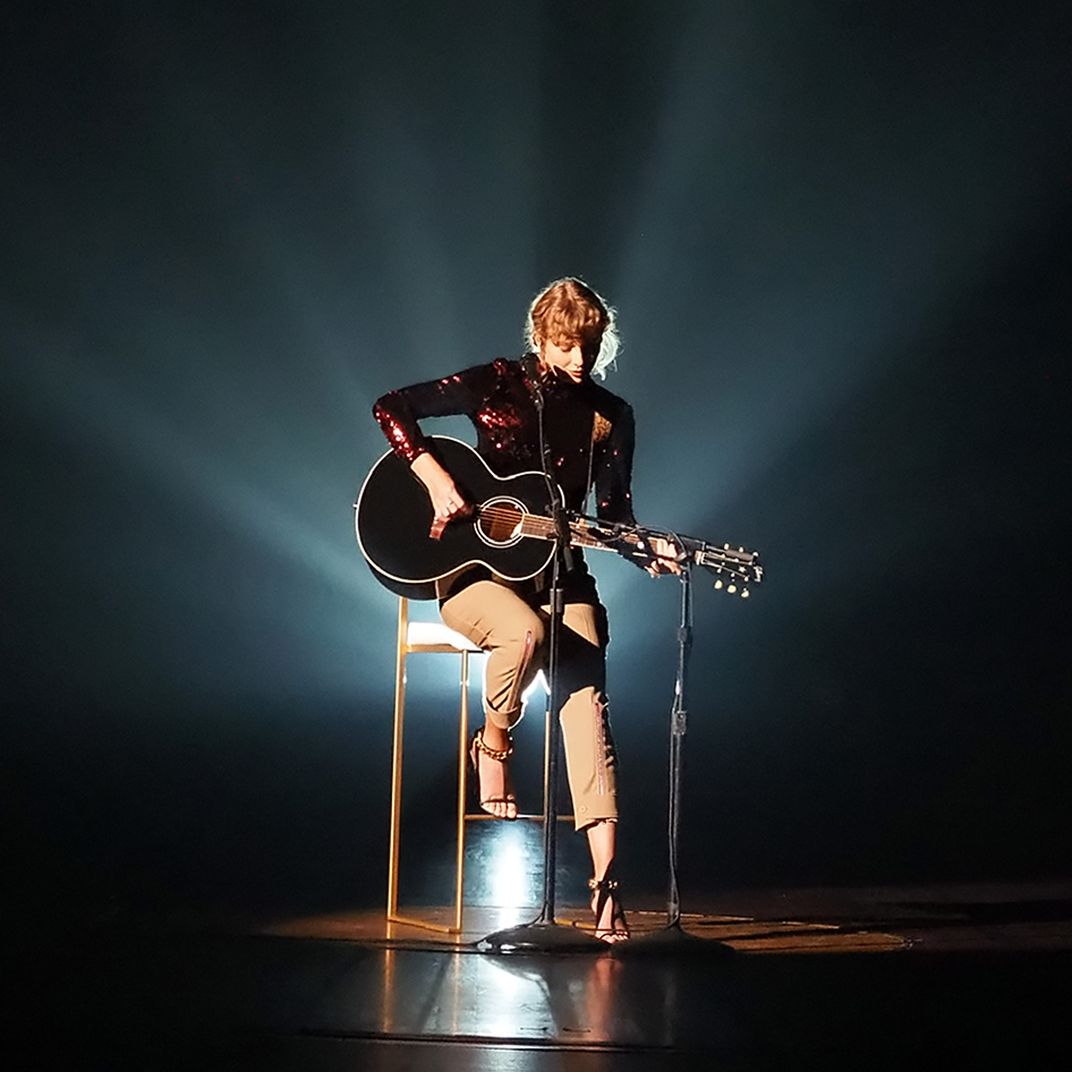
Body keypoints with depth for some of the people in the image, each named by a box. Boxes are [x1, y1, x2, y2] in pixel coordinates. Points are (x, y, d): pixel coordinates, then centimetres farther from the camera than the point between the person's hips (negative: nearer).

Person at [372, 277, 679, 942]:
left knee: (588, 705, -20)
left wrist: (647, 552, -13)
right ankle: (494, 742, -4)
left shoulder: (609, 416, 7)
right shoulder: (498, 384, -2)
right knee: (526, 631, -38)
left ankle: (606, 883, -26)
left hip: (558, 571, 2)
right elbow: (391, 407, -5)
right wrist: (434, 477, -18)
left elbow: (614, 514, 9)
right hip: (475, 565, -2)